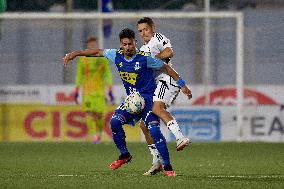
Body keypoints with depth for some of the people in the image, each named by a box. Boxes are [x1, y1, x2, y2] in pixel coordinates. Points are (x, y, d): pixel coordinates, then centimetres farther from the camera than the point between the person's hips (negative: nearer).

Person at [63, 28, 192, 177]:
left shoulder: (145, 58, -15)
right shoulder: (117, 55, -1)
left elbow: (166, 67, -4)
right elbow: (98, 52, 13)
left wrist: (182, 84, -2)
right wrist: (75, 54, 13)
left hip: (148, 99, -5)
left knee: (154, 130, -23)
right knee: (115, 122, -18)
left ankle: (167, 167, -14)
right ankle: (124, 155, 3)